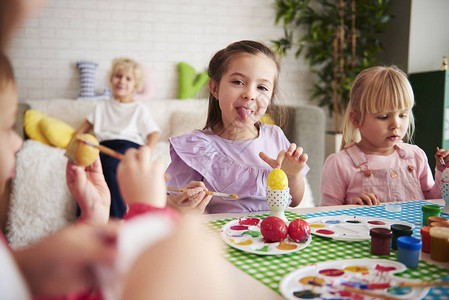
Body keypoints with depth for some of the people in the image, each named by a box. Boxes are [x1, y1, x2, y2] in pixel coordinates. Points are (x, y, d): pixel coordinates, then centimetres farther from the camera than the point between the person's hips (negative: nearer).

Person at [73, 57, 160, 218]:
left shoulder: (139, 108, 20)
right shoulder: (103, 106, 30)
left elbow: (153, 134, 10)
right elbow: (84, 127, 29)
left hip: (129, 144, -3)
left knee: (110, 165, -38)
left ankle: (118, 220, -36)